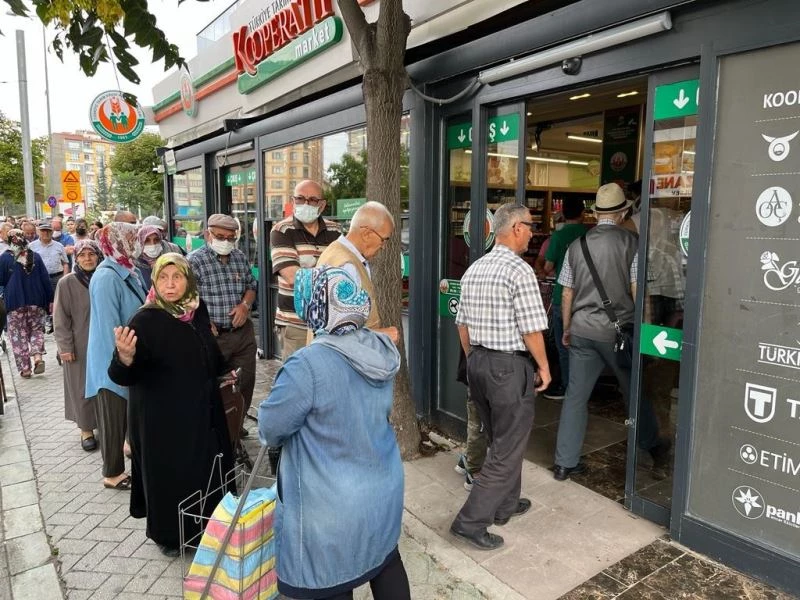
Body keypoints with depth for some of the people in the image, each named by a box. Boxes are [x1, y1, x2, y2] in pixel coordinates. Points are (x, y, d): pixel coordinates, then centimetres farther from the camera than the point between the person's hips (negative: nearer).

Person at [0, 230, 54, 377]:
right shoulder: (35, 256, 2)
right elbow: (45, 279, 2)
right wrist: (50, 300, 6)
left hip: (15, 302, -2)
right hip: (36, 300, 2)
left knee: (19, 334, 6)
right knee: (37, 329, 14)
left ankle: (24, 368, 7)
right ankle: (38, 357, -8)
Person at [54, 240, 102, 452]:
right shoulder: (67, 283, -7)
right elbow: (60, 318, -6)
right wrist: (64, 346, -9)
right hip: (79, 346, -2)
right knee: (82, 387, 6)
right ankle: (86, 428, 19)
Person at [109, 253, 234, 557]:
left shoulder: (197, 311, -1)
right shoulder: (145, 321, -18)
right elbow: (122, 376, -25)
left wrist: (224, 371, 27)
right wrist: (125, 358, -44)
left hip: (201, 412, 6)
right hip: (162, 418, -6)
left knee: (204, 469, 16)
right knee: (169, 474, 6)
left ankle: (202, 527, 38)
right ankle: (168, 535, 30)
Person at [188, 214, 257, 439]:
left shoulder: (240, 257, 9)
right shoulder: (194, 261, -9)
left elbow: (251, 286, 17)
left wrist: (245, 304, -3)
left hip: (243, 332, 6)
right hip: (212, 335, -6)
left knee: (245, 382, 14)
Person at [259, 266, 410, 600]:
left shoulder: (308, 365, -28)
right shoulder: (382, 352, -6)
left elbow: (270, 426, -15)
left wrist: (271, 434, 8)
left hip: (332, 506, -6)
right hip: (384, 487, 6)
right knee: (386, 560, 28)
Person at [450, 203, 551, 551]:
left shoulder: (474, 269, 8)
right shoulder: (520, 270, -15)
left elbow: (462, 323, 13)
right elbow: (531, 329, -17)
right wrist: (544, 367, -3)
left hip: (477, 363, 8)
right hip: (509, 366, -8)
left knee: (499, 440, 22)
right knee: (508, 450, 4)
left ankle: (505, 506, 37)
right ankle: (470, 522, 7)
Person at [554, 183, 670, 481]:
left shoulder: (577, 245, 4)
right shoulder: (631, 243, -7)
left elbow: (567, 294, 8)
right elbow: (637, 292, -8)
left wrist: (566, 329, 18)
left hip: (581, 331, 3)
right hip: (618, 331, -3)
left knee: (575, 395, 8)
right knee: (635, 393, 17)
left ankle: (565, 463, 13)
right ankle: (654, 447, 39)